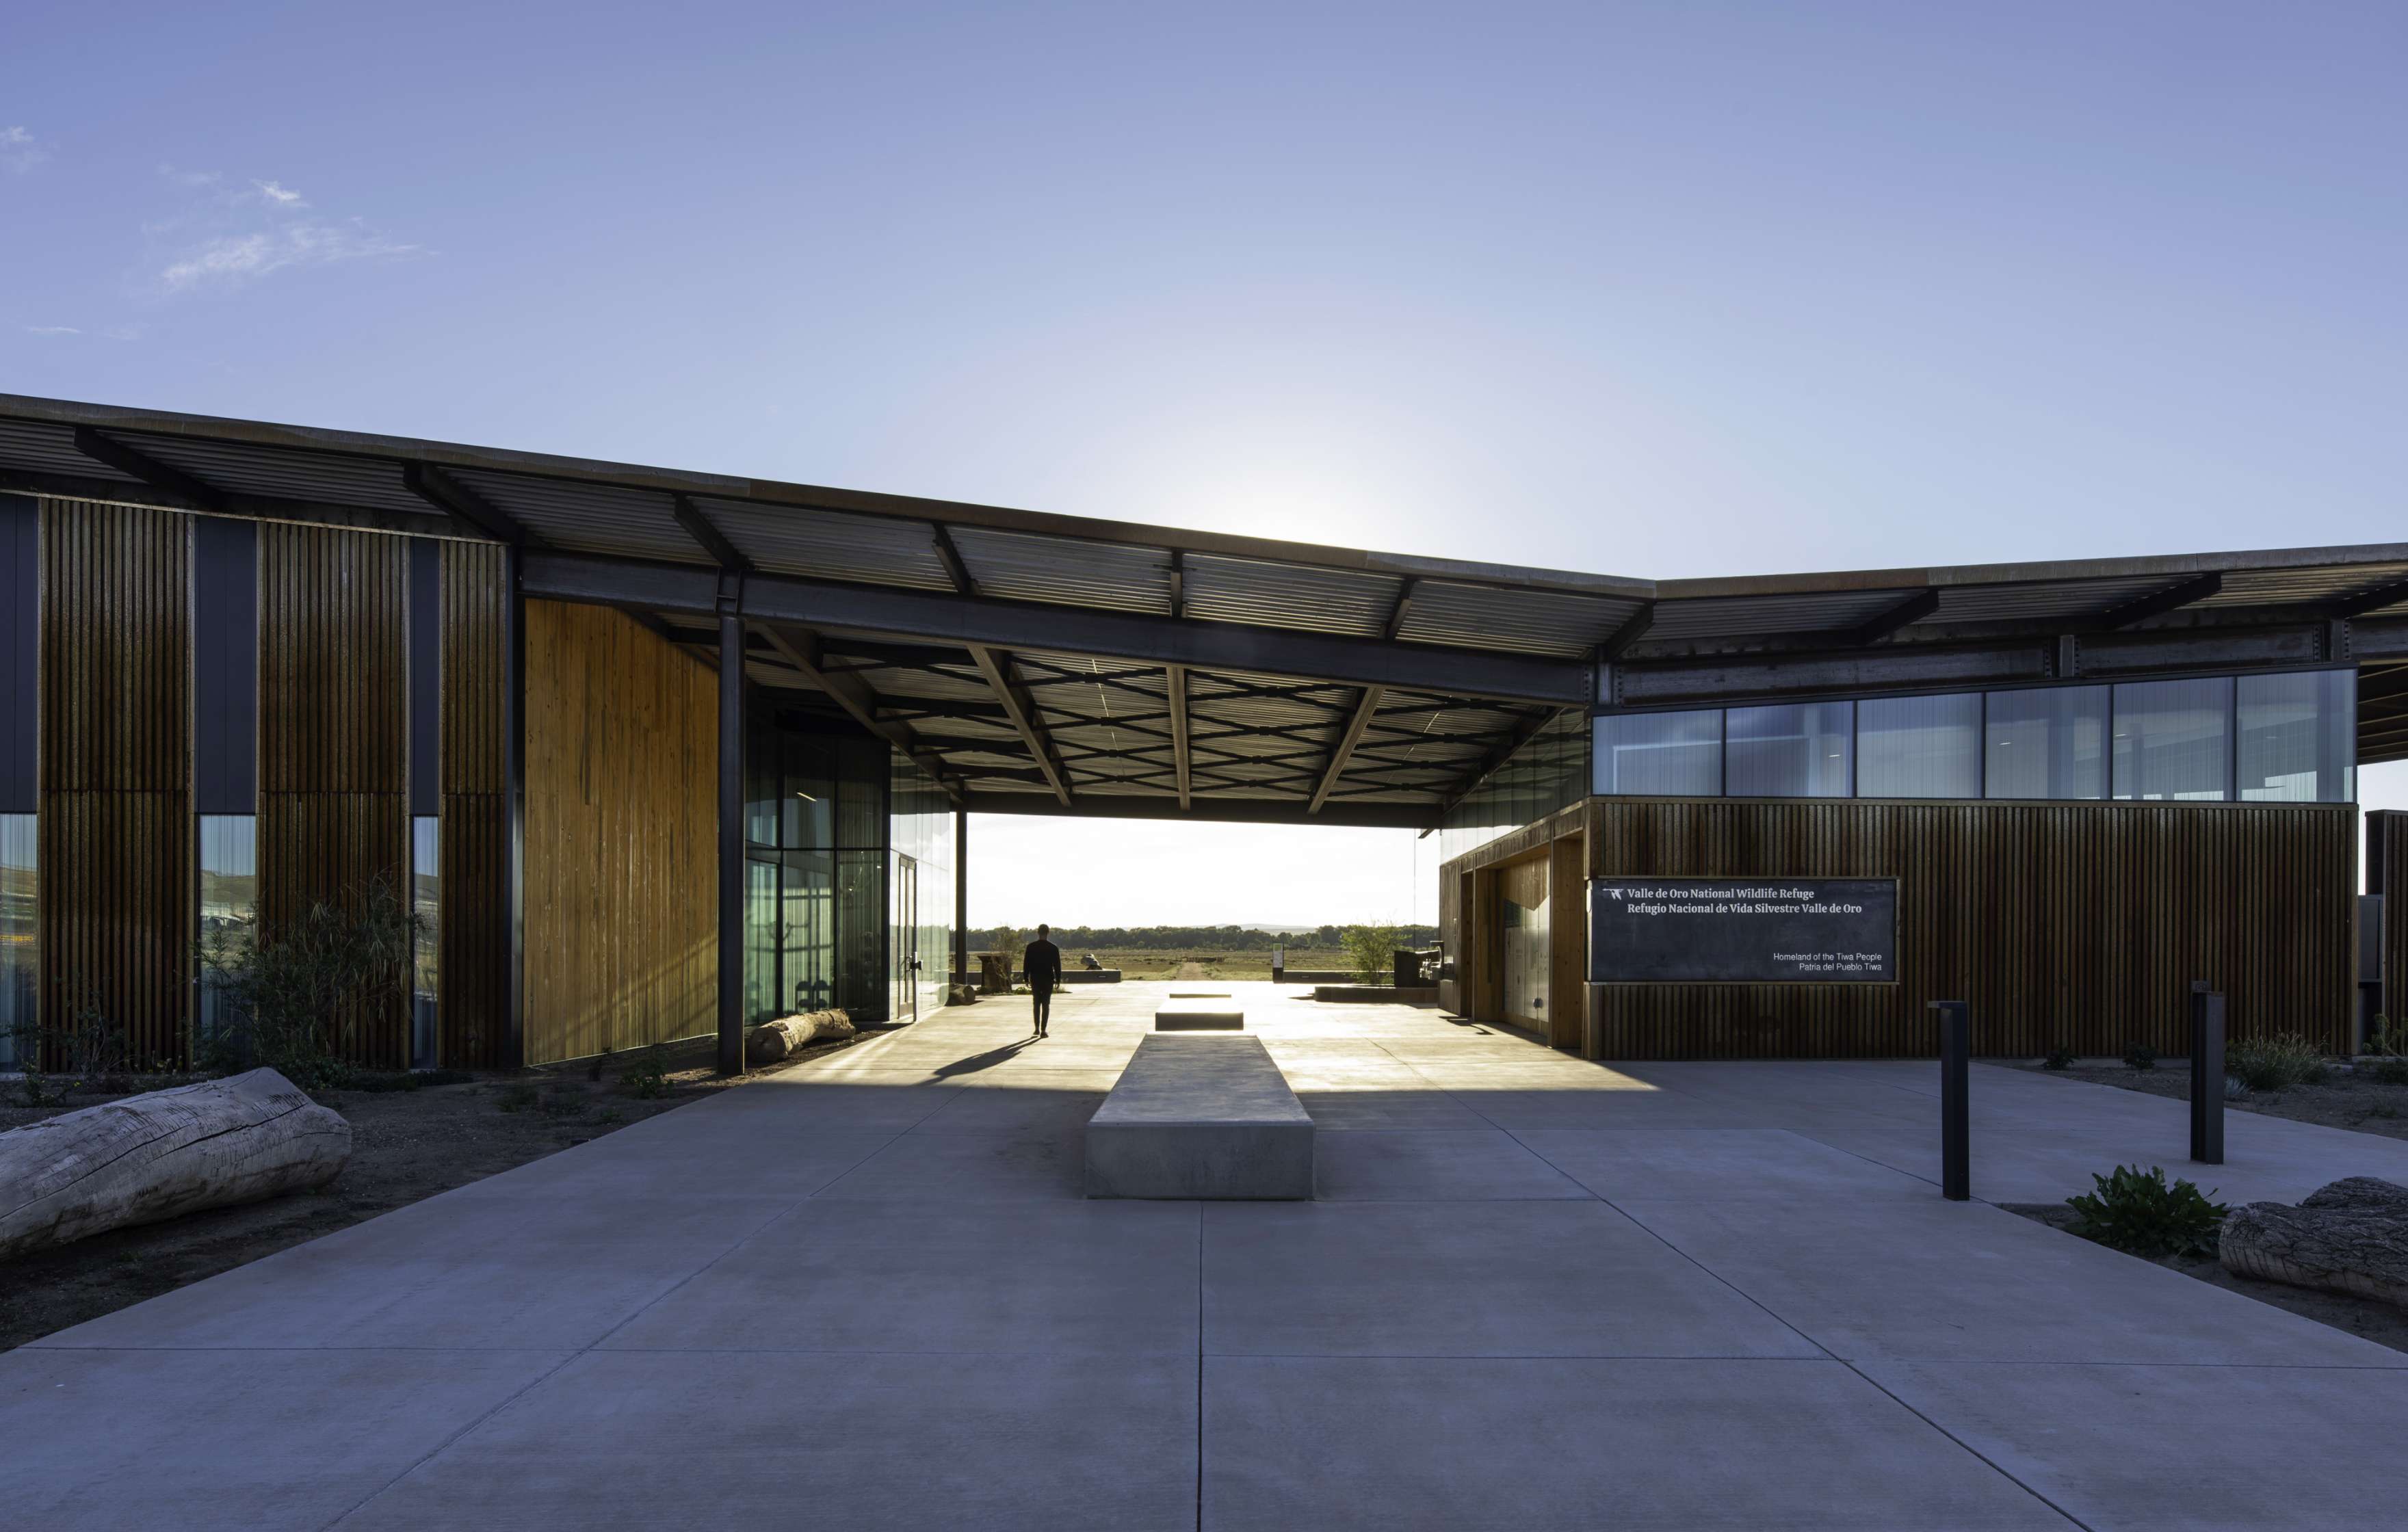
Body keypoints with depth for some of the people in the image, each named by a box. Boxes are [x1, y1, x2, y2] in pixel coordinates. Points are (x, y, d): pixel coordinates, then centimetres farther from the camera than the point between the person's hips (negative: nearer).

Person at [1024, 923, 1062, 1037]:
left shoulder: (1031, 947, -3)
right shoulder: (1053, 948, -5)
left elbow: (1026, 964, -1)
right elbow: (1057, 966, -3)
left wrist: (1026, 979, 6)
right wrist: (1058, 980, 4)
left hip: (1035, 980, 1)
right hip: (1048, 980, -1)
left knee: (1037, 1004, 16)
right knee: (1046, 1005, 3)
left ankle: (1037, 1028, 14)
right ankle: (1043, 1030, -2)